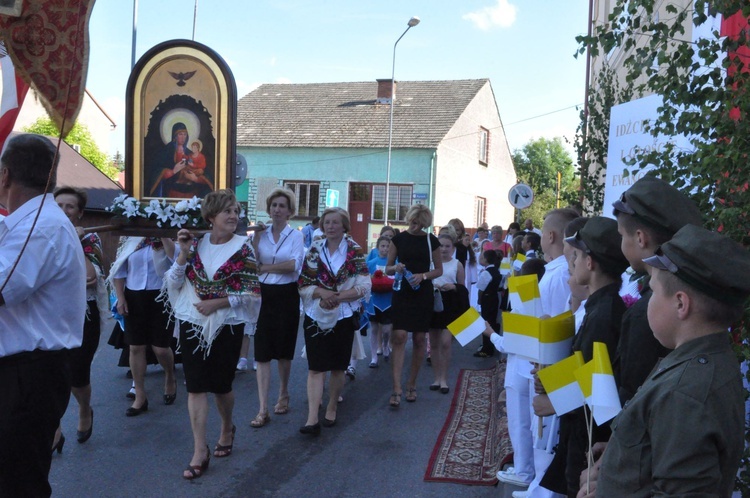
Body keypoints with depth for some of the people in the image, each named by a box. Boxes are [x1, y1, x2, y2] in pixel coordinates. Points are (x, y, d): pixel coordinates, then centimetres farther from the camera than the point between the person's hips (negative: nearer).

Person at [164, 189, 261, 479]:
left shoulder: (242, 248, -6)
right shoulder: (196, 243, 2)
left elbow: (251, 293, -9)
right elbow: (173, 284, 0)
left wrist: (217, 303, -18)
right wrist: (184, 253, -12)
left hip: (227, 326, -2)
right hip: (192, 324, 2)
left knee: (221, 385, 10)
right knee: (196, 386, 1)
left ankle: (227, 428, 39)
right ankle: (200, 451, 9)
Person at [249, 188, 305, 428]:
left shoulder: (296, 235, -2)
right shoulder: (261, 234, 5)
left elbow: (294, 265, -17)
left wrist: (264, 267, -16)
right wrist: (256, 237, -12)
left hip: (286, 296, -2)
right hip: (263, 295, 2)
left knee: (284, 350, 12)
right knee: (262, 352, -2)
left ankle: (283, 394, 36)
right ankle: (263, 409, 2)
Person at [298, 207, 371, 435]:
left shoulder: (355, 251, -2)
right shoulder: (314, 250, 4)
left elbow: (364, 287, -8)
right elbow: (303, 285, 3)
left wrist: (337, 297, -18)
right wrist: (322, 292, -17)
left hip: (344, 317, -1)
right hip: (316, 316, 1)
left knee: (337, 367, 10)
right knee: (315, 368, -4)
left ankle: (331, 409, 28)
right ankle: (312, 418, -6)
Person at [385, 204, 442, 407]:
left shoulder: (431, 240, 2)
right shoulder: (399, 239, 2)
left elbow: (439, 270, 6)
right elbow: (387, 268, 6)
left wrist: (423, 275, -12)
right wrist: (395, 268, -17)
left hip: (423, 293, 1)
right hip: (402, 292, -1)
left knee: (419, 339, 6)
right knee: (399, 336, -13)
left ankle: (411, 385, 20)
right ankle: (397, 388, -10)